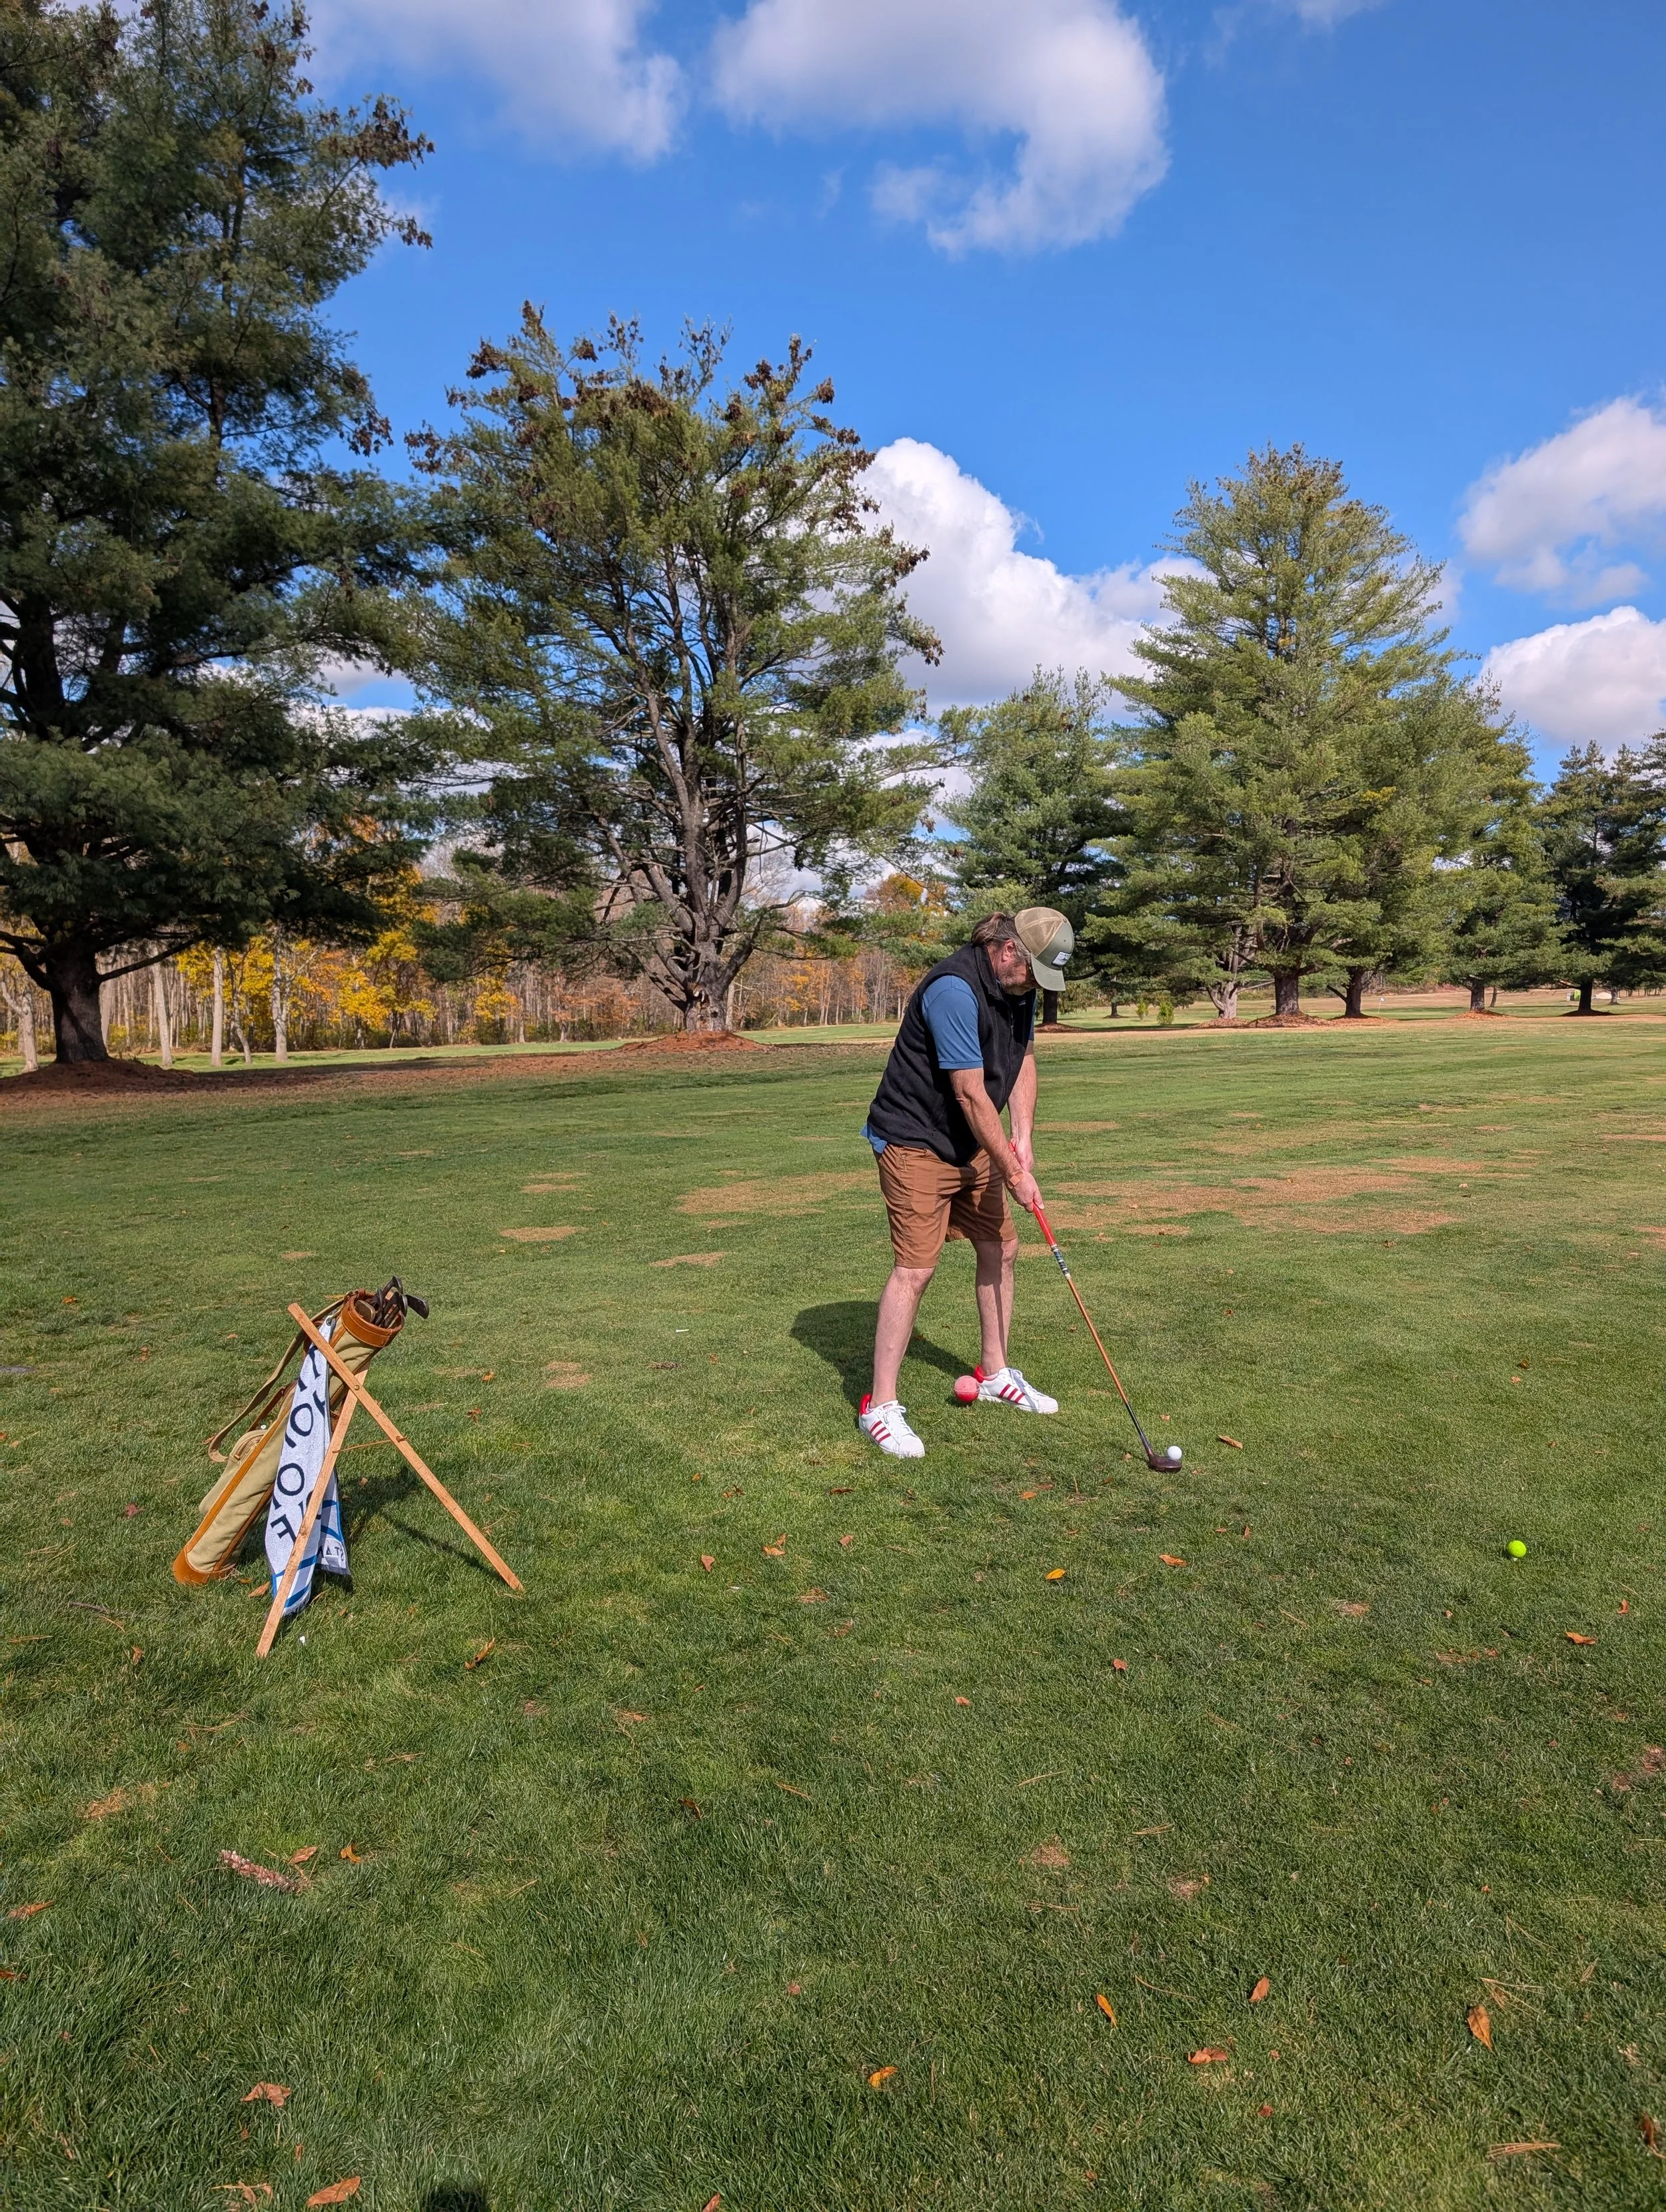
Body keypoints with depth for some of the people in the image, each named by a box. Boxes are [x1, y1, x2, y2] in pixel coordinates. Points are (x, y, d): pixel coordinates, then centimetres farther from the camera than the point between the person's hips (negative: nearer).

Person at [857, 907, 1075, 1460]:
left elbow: (1023, 1059, 8)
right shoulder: (954, 990, -27)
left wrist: (1023, 1139, -5)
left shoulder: (1018, 985, 2)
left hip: (971, 1144, 9)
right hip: (915, 1141, -9)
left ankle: (995, 1374, 30)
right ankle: (880, 1406, -4)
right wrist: (1013, 1173, -18)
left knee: (1000, 1249, 13)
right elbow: (971, 1094, -26)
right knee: (916, 1267, -12)